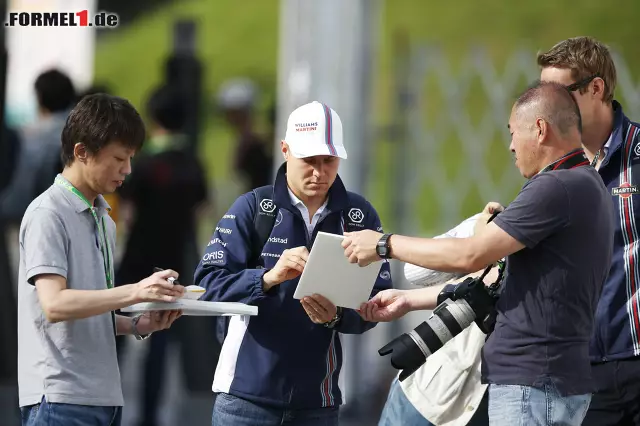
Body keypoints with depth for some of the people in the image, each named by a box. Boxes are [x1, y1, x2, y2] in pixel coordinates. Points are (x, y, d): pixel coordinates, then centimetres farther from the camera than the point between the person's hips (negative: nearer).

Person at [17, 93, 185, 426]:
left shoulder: (103, 219, 17)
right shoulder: (47, 214, -8)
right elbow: (54, 305, -19)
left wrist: (136, 325, 2)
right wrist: (135, 292, -24)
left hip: (104, 395, 8)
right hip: (60, 397, -8)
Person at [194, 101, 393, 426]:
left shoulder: (360, 216, 4)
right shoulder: (252, 208, -1)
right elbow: (209, 282, -8)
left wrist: (337, 316, -19)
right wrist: (269, 277, -25)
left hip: (318, 398, 2)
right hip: (248, 392, -2)